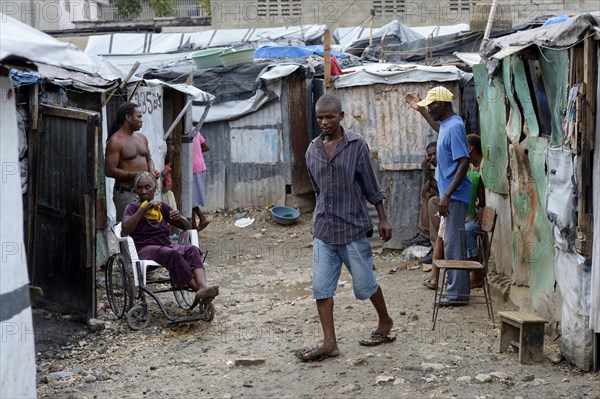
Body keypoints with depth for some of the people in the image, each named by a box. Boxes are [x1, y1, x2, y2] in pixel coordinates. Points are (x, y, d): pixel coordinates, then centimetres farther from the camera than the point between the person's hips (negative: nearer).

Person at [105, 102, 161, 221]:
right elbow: (109, 170, -15)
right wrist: (134, 174, -21)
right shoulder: (115, 141, -10)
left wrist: (151, 170, 3)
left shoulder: (142, 138, 14)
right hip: (126, 193, -7)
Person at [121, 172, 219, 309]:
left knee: (192, 249, -29)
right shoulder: (133, 207, 12)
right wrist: (144, 208, -13)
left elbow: (186, 226, 24)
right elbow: (126, 229, -9)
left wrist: (180, 218, 0)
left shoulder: (162, 207, 24)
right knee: (173, 254, -37)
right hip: (145, 248, -4)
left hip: (166, 245, 4)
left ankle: (203, 286, -52)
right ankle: (198, 290, -40)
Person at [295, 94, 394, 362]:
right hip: (323, 230, 4)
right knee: (321, 287, -1)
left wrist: (383, 219, 0)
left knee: (364, 284, 6)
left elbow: (371, 185, -1)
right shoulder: (313, 150, 7)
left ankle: (385, 322, 31)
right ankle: (329, 343, 6)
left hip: (353, 228, -4)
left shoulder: (356, 145, -6)